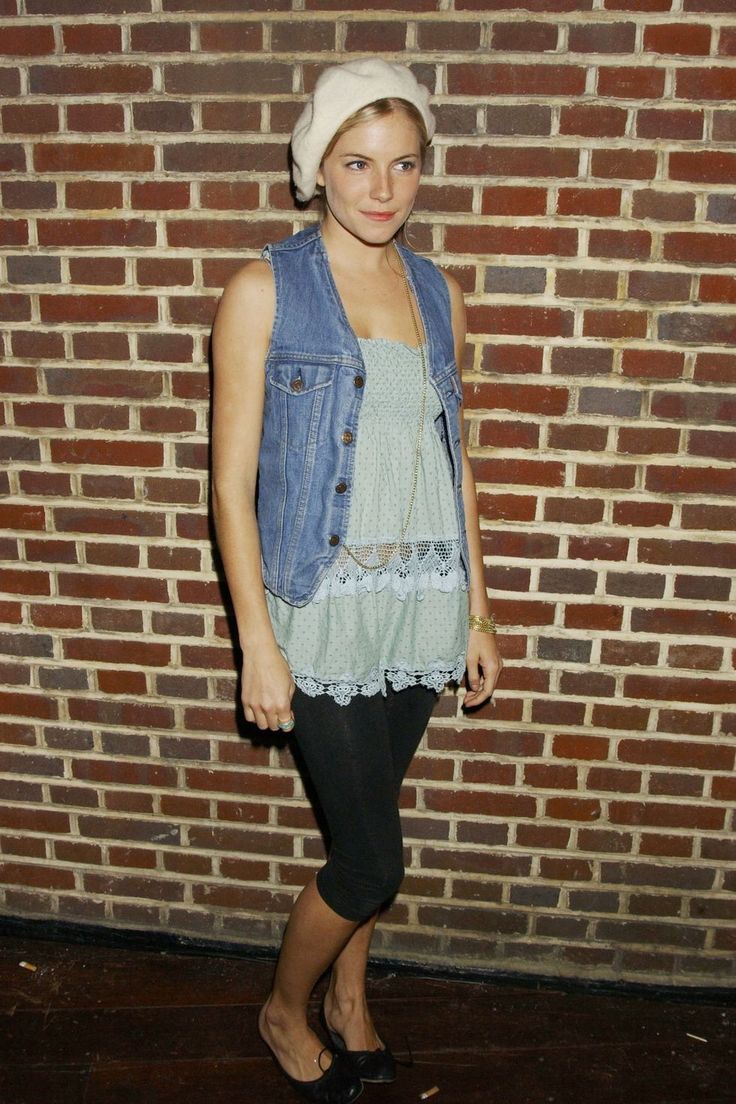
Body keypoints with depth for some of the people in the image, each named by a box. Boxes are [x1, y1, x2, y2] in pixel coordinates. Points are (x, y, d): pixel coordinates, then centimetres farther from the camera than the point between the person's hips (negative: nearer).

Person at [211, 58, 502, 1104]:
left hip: (421, 607, 5)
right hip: (323, 611, -4)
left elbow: (454, 461, 11)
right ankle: (286, 1011, 33)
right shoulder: (264, 290, -8)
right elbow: (232, 479, -9)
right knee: (374, 855, 2)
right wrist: (257, 644, -12)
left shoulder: (439, 294, 7)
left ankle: (349, 1002, 44)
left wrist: (477, 610, 11)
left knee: (363, 823, 19)